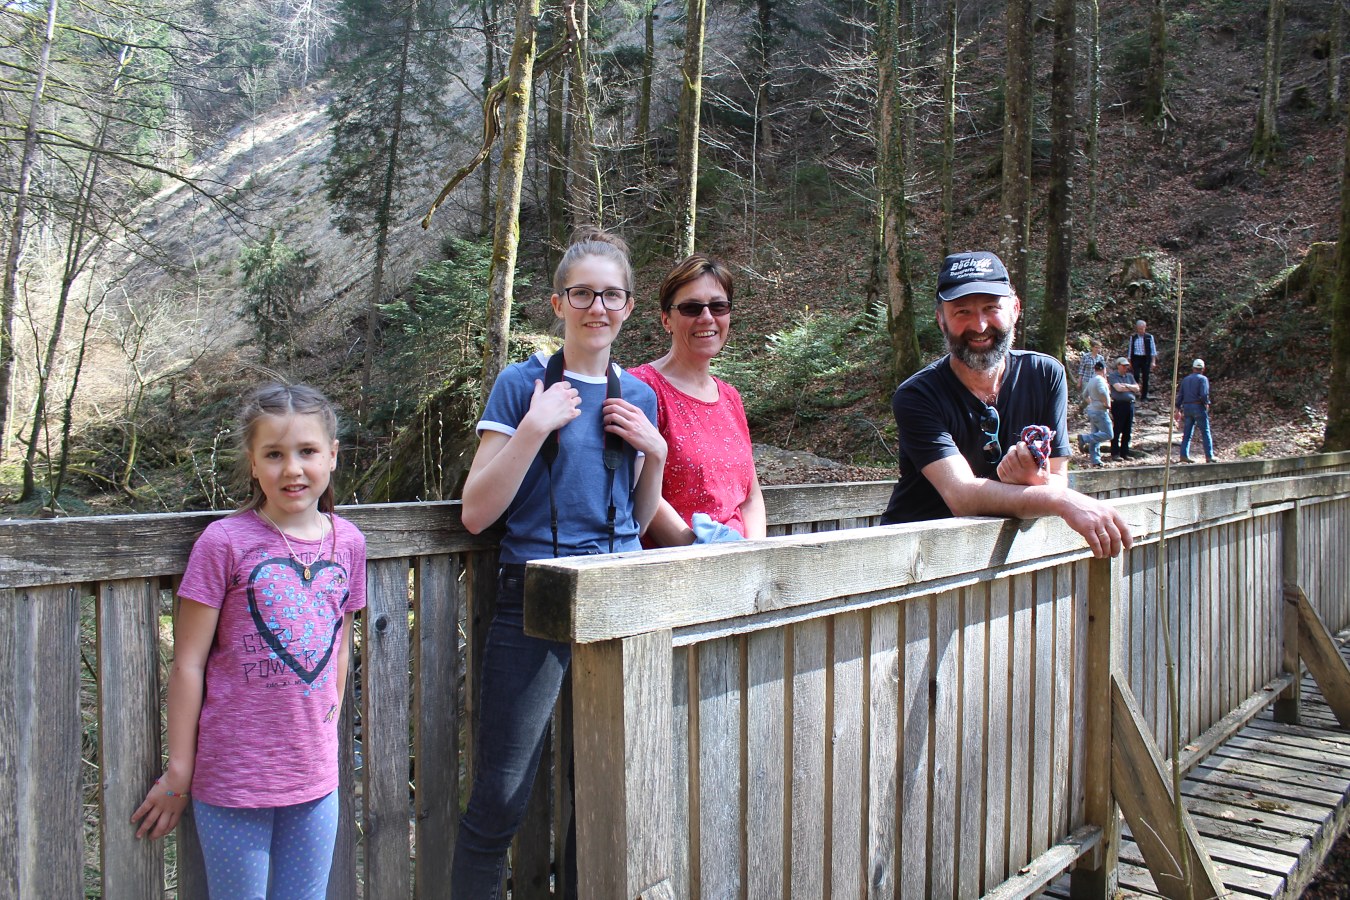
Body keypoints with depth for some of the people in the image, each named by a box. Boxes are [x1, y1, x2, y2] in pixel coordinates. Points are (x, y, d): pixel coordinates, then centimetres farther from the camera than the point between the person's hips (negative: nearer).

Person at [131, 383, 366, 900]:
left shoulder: (347, 542, 1)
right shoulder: (226, 542, -12)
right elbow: (188, 664, -8)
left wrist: (328, 735, 13)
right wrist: (179, 771, -4)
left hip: (315, 776, 4)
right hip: (233, 775, -4)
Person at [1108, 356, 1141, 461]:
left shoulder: (1130, 376, 18)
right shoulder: (1113, 376, 0)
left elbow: (1137, 388, 7)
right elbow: (1119, 388, -14)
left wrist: (1126, 385, -7)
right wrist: (1131, 388, -2)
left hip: (1130, 404, 6)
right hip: (1118, 405, -6)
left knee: (1127, 431, 7)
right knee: (1117, 430, -4)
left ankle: (1125, 452, 14)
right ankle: (1115, 453, 1)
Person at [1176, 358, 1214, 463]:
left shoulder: (1185, 379, 12)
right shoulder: (1203, 379, -5)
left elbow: (1180, 395, 10)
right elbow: (1204, 395, -17)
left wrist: (1178, 410, 13)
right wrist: (1207, 403, 1)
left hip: (1187, 407, 5)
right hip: (1199, 407, -5)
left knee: (1187, 433, 9)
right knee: (1205, 433, 1)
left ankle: (1184, 455, 5)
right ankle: (1209, 456, 0)